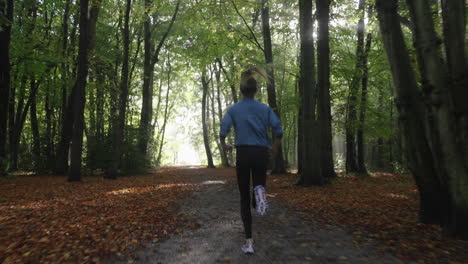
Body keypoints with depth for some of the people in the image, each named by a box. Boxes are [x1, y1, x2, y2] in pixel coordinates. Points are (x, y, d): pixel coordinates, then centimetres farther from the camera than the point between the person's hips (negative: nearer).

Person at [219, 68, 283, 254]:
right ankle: (259, 191, -23)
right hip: (261, 153, 1)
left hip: (243, 154, 0)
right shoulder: (265, 108, 3)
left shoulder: (233, 109, 0)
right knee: (257, 185, 18)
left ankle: (248, 242, 4)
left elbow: (223, 132, -8)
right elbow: (279, 130, -4)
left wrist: (224, 146, 13)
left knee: (244, 199, 8)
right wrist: (275, 148, 14)